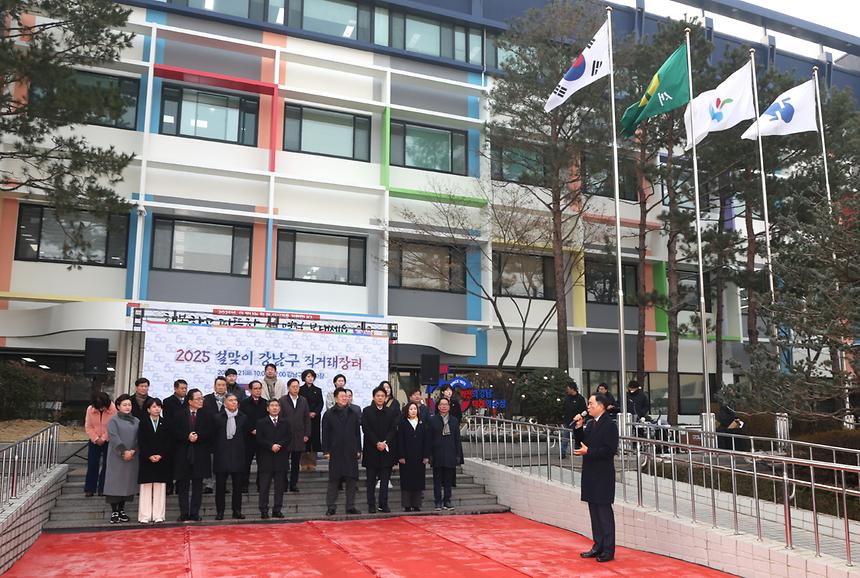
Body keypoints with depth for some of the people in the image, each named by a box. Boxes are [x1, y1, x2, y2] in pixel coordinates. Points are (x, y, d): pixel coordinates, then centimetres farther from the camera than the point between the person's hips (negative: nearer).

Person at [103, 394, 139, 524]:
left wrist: (133, 451, -10)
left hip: (132, 458, 4)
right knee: (115, 483, -2)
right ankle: (114, 512, 4)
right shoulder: (113, 420, 0)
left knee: (128, 483, 5)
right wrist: (123, 451, -17)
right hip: (117, 457, -3)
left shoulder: (136, 421, 11)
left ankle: (121, 510, 15)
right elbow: (114, 437, -10)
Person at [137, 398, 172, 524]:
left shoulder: (165, 424, 7)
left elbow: (169, 443, 3)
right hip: (147, 460, -1)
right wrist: (149, 456, -13)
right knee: (146, 488, 1)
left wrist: (160, 455, -10)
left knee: (160, 489, 1)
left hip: (162, 460, 1)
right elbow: (141, 443, -2)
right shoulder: (143, 424, 4)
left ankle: (158, 516, 5)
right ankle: (145, 516, 6)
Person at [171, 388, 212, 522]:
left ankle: (194, 514, 10)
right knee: (183, 486, 3)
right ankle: (184, 514, 9)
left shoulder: (206, 416, 5)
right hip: (183, 454, -1)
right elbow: (175, 432, -4)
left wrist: (197, 437, -16)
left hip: (200, 455, 1)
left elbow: (209, 433, -2)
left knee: (198, 486, 4)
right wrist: (187, 437, -17)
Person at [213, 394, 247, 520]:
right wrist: (216, 450, 0)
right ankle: (219, 512, 13)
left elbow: (246, 435, 9)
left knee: (237, 486, 5)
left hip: (238, 456, 1)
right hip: (221, 456, -1)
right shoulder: (217, 418, 1)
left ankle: (237, 511, 13)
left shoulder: (243, 418, 6)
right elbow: (213, 435, 3)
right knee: (220, 486, 4)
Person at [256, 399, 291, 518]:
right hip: (266, 459, -2)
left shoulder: (285, 423, 13)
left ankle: (277, 510, 11)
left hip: (281, 459, 3)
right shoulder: (261, 423, 5)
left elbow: (288, 439, 4)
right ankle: (264, 511, 7)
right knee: (264, 487, 0)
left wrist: (279, 445, -13)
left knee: (280, 486, 5)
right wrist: (271, 446, -16)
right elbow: (259, 439, -6)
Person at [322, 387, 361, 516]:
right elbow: (325, 434, -1)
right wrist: (326, 451, -6)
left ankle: (351, 507, 14)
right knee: (334, 480, 2)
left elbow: (358, 433, 12)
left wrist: (359, 450, 7)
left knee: (352, 480, 5)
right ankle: (331, 507, 10)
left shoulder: (353, 414, 10)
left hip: (351, 452, 3)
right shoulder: (329, 414, 1)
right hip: (335, 452, -3)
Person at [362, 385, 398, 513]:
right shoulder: (367, 411, 2)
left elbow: (393, 429, 1)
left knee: (385, 479, 3)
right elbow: (366, 429, -5)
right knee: (371, 480, 4)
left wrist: (385, 442, -12)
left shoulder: (391, 412, 7)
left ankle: (383, 504, 9)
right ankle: (371, 505, 9)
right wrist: (377, 443, -13)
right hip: (371, 450, -2)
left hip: (387, 449, 2)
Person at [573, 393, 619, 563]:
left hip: (603, 476, -8)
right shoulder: (590, 424, 13)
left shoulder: (609, 425, -13)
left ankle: (608, 550, 7)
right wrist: (578, 428, 3)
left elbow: (610, 450, -19)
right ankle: (598, 546, 25)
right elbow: (582, 443, 15)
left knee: (604, 511, -1)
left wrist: (588, 451, -21)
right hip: (590, 474, 8)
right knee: (594, 511, 15)